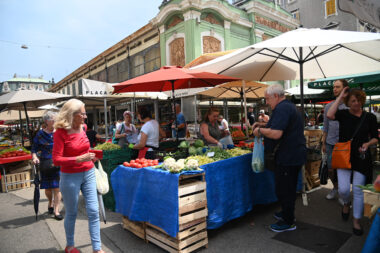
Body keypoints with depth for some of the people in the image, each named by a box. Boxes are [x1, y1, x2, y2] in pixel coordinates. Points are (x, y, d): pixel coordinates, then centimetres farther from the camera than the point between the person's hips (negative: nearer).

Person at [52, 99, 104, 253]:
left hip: (88, 174, 5)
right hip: (70, 177, -4)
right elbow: (56, 159, -17)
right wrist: (80, 159, -26)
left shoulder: (83, 127, 0)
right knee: (71, 213, 12)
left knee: (93, 211, 4)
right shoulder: (61, 132, -15)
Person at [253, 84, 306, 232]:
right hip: (294, 155, 11)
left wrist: (260, 130, -14)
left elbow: (276, 134, -30)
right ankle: (286, 213, 38)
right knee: (288, 188, 22)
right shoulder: (289, 106, 16)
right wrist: (264, 125, 14)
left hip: (288, 157, -11)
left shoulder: (282, 108, -19)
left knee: (283, 190, 2)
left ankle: (288, 222, 16)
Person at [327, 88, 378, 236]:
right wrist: (340, 97, -14)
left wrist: (368, 144, -13)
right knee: (343, 189, -4)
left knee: (358, 190, 4)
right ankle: (346, 203, 33)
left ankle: (356, 221, 21)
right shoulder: (344, 114, 0)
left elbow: (375, 138, 9)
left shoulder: (370, 117, 3)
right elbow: (330, 115, -23)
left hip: (361, 158, 1)